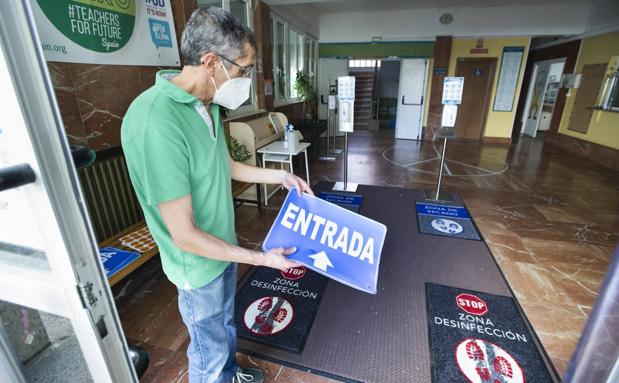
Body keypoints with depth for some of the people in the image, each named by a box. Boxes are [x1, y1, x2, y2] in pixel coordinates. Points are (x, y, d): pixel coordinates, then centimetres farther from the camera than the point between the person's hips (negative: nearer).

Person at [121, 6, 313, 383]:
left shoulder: (208, 105, -4)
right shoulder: (155, 122, -33)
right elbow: (185, 235, -29)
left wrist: (280, 175, 7)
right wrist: (261, 258, -22)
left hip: (225, 248, 8)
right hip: (199, 265, -8)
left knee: (226, 324, 32)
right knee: (209, 352, 19)